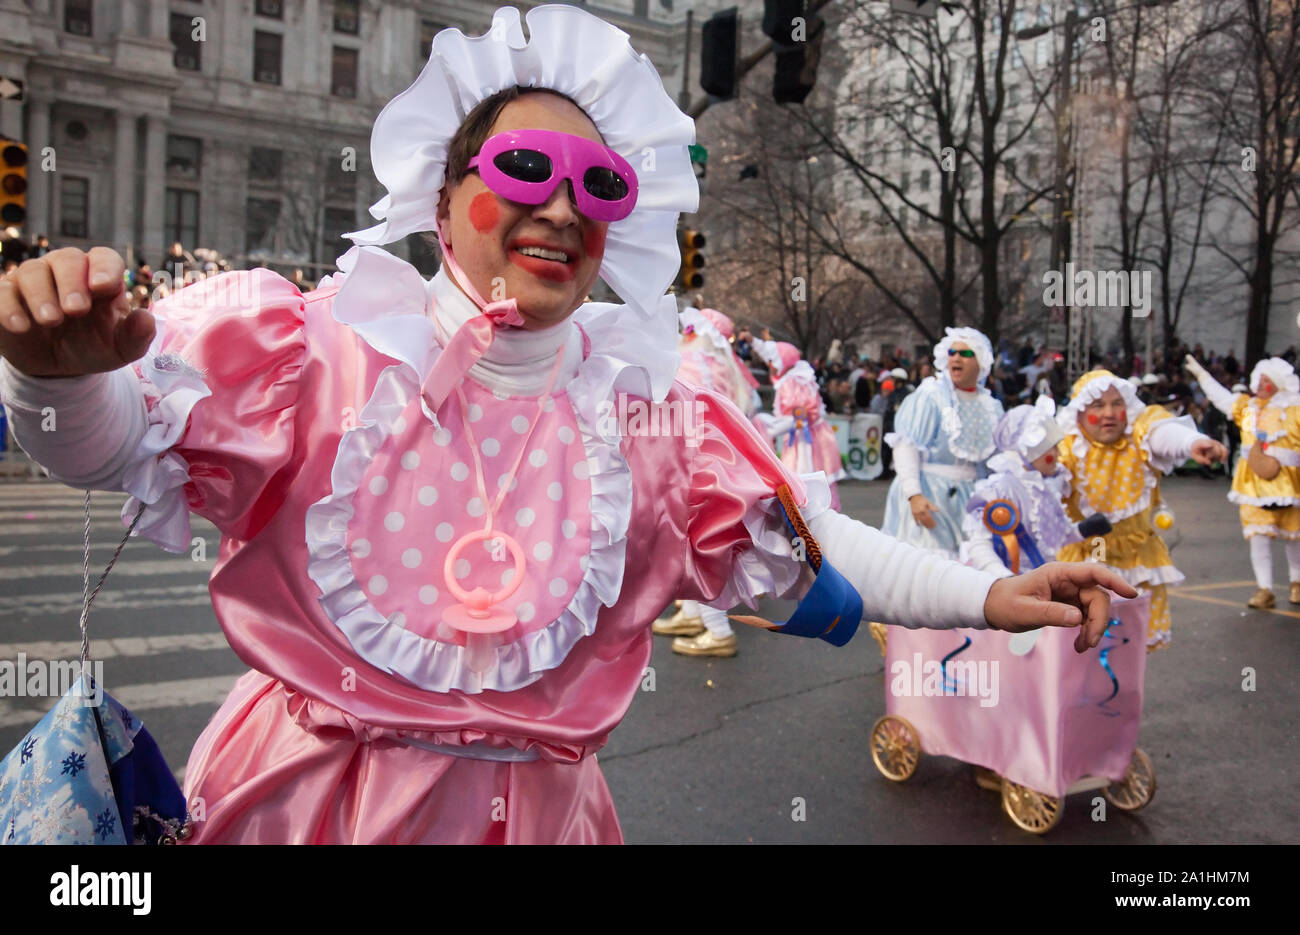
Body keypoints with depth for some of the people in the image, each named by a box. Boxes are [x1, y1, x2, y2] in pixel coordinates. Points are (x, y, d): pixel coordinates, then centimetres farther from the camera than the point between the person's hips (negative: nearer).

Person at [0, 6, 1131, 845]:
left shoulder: (642, 405, -3)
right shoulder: (332, 345, -11)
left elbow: (799, 541, -2)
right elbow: (109, 442, -14)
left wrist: (986, 597, -9)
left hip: (529, 805, 2)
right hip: (311, 788, -1)